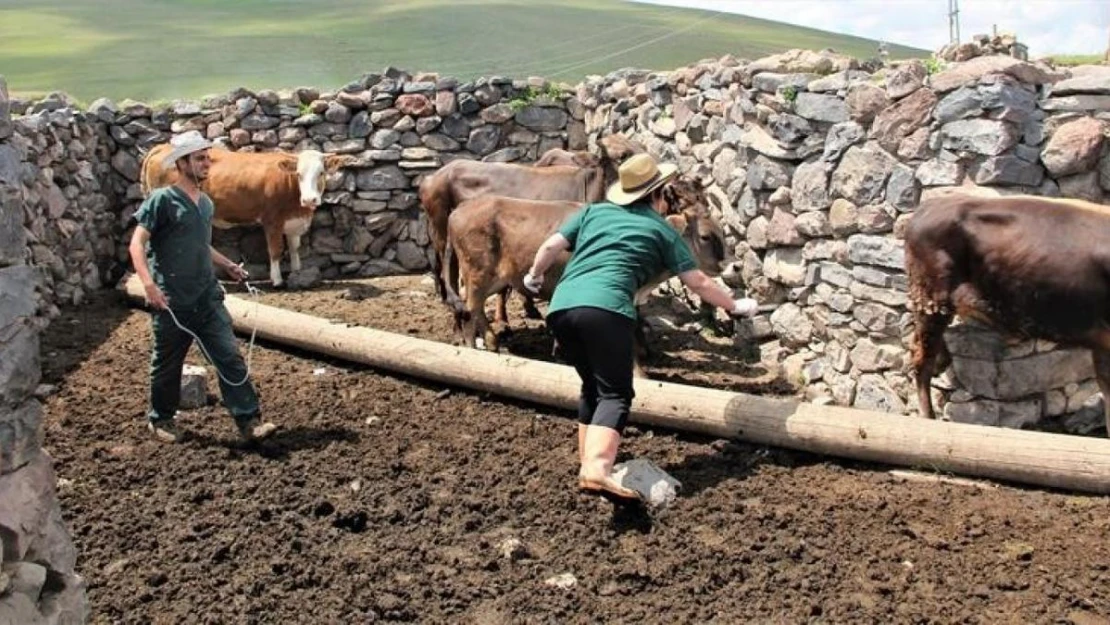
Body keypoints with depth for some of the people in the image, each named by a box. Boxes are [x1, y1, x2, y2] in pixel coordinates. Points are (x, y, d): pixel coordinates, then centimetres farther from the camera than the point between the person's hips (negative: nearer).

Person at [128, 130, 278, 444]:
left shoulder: (206, 203, 12)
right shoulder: (162, 200, -8)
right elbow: (137, 244, -13)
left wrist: (227, 265, 24)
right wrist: (148, 282, -25)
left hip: (207, 297, 5)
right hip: (172, 302, -5)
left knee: (230, 357, -2)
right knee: (167, 364, 10)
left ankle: (249, 421, -1)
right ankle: (161, 419, 31)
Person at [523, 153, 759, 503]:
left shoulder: (594, 211, 27)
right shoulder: (661, 229, 19)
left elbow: (551, 246, 20)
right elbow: (697, 282, 22)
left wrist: (534, 276, 39)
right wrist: (734, 306, 36)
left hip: (561, 306, 5)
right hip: (605, 308, -5)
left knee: (592, 386, 22)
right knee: (615, 393, -5)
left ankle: (588, 463, 24)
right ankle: (596, 470, -27)